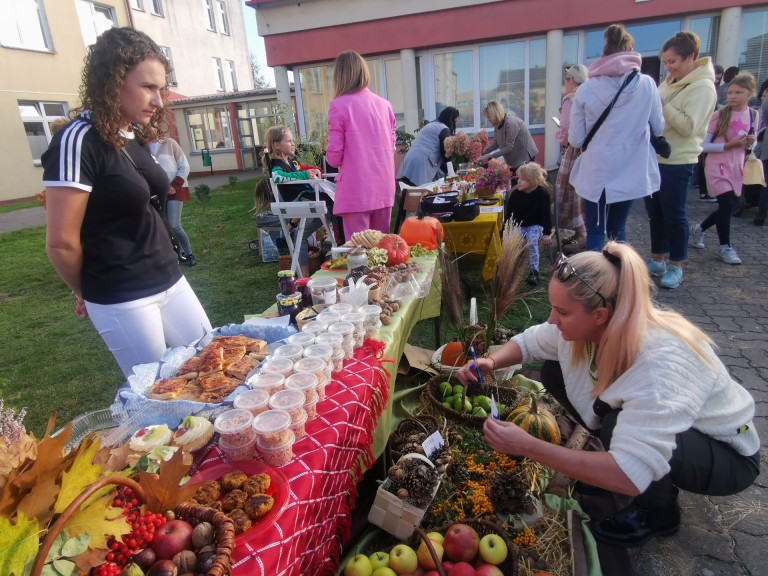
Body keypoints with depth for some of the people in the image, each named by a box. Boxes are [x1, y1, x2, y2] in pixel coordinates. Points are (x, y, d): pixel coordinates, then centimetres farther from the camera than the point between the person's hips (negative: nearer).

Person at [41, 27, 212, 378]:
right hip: (122, 300, -7)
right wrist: (87, 293, 0)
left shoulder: (135, 137, 7)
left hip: (170, 281, 8)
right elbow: (61, 243, -16)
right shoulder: (79, 141, -17)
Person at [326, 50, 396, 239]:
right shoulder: (384, 104, 7)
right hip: (384, 188, 5)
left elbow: (334, 157, -7)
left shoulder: (339, 105, -7)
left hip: (356, 191, -5)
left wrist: (331, 157, 13)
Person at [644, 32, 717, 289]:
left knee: (674, 214, 0)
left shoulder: (703, 87, -12)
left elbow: (688, 127, -21)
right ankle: (657, 260, 25)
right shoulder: (670, 82, 12)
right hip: (655, 157, 8)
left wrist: (661, 105, -22)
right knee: (654, 212, 12)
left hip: (678, 162, -8)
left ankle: (676, 267, 14)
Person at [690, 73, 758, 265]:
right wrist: (729, 145, -21)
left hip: (736, 168, 5)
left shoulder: (754, 116, 3)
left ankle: (698, 228, 35)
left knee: (727, 208, 10)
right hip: (717, 167, -5)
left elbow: (749, 143, 15)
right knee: (726, 205, -8)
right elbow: (704, 145, -12)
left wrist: (750, 143, -7)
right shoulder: (719, 115, -10)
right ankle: (725, 247, 7)